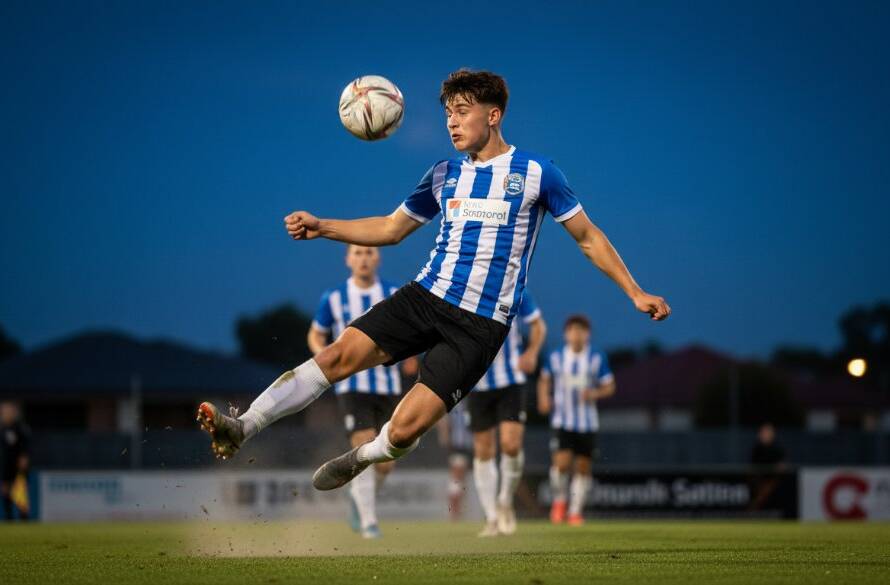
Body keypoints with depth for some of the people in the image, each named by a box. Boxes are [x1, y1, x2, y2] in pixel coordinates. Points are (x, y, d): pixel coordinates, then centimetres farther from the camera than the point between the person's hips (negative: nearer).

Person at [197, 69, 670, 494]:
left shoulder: (535, 173, -2)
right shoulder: (445, 174, 13)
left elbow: (588, 237, 6)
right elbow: (391, 228, 21)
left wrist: (635, 293, 2)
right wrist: (321, 227, 9)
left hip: (481, 323, -4)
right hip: (426, 296, 4)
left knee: (405, 429, -15)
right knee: (339, 355, -18)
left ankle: (361, 458, 18)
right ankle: (241, 429, -21)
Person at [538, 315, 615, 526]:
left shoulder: (597, 358, 0)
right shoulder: (556, 357, 2)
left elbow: (609, 386, 5)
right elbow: (545, 380, 16)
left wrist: (595, 394, -14)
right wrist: (543, 398, -2)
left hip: (587, 423, 1)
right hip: (562, 420, -1)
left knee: (583, 467, 3)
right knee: (561, 463, -16)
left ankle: (576, 511, 16)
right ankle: (559, 501, 9)